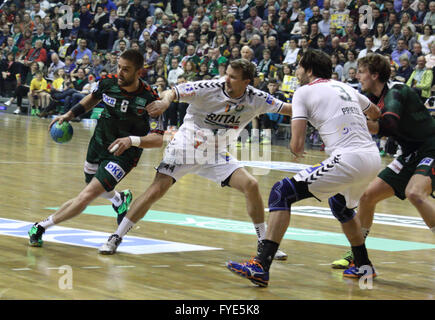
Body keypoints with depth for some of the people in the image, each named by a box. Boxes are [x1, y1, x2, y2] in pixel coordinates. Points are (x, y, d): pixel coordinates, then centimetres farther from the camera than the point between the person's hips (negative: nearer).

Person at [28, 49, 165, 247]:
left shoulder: (149, 99, -25)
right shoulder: (108, 82, -12)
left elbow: (159, 139, -26)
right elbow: (93, 98, 14)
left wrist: (132, 140, -41)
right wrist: (70, 114, 5)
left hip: (123, 155, -6)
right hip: (99, 144, 6)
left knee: (88, 195, -17)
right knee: (97, 187, 27)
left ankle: (41, 227, -7)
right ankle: (120, 200, 60)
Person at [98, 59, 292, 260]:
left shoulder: (256, 99, -9)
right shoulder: (209, 89, -20)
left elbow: (287, 108, -1)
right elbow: (172, 92, -19)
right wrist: (165, 101, -41)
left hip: (217, 155, 3)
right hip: (185, 147, -3)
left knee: (251, 185, -12)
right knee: (156, 190, -15)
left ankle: (264, 243, 3)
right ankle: (116, 238, -6)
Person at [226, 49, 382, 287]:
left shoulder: (304, 91, 4)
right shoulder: (346, 87, 22)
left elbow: (297, 144, -3)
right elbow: (375, 114, 41)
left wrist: (295, 152, 20)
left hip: (348, 158, -8)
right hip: (374, 158, 8)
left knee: (281, 193, -4)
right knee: (341, 206, 36)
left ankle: (261, 267, -15)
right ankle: (364, 267, 44)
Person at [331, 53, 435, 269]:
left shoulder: (395, 92, -19)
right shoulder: (376, 97, 8)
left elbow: (388, 124, -35)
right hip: (411, 155, 9)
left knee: (415, 193, -35)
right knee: (368, 195, 6)